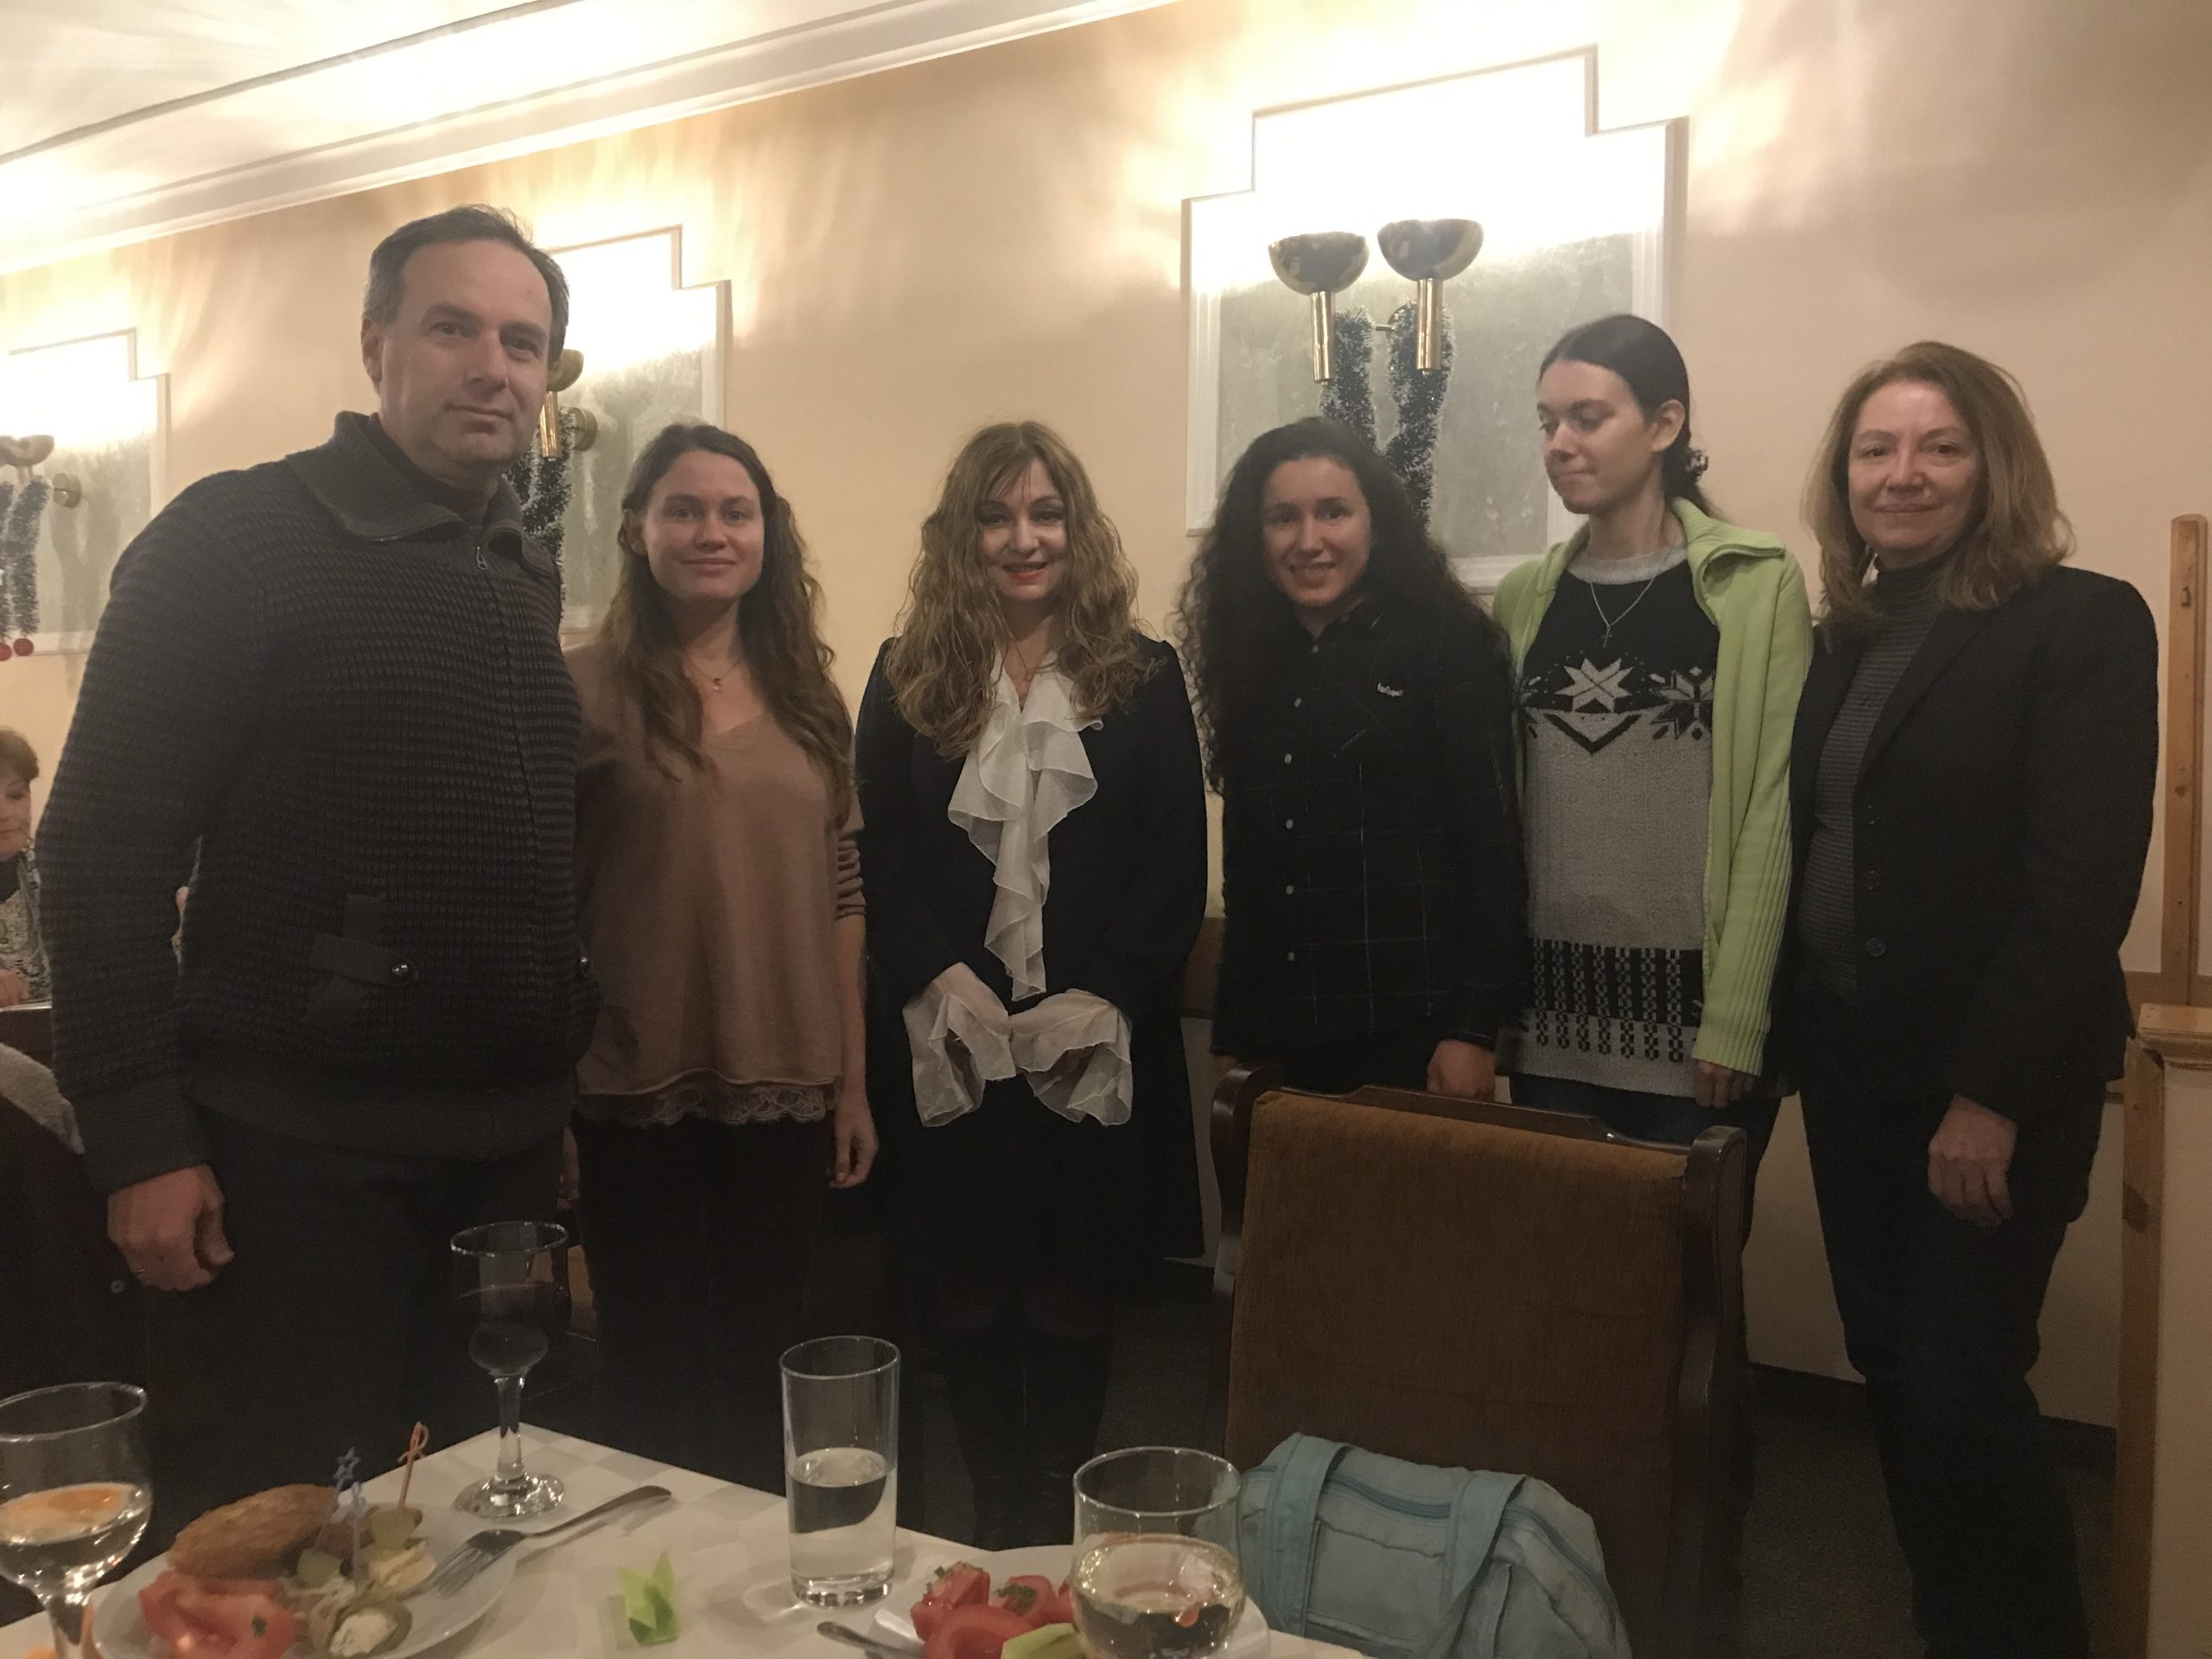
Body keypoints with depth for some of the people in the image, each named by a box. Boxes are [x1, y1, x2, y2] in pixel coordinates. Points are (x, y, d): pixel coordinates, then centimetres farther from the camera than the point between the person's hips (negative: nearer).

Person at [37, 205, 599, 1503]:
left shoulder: (530, 577, 12)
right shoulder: (239, 542, -8)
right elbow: (107, 847, -12)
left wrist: (559, 1084, 15)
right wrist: (140, 1140, -15)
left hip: (509, 1148, 6)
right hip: (308, 1153, -6)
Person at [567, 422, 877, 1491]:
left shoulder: (807, 698, 8)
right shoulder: (588, 691, -5)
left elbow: (840, 897, 9)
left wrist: (854, 1080, 8)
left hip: (786, 1093, 4)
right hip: (638, 1095, -3)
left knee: (761, 1366, 15)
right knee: (652, 1374, 9)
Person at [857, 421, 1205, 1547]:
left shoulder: (1142, 676, 5)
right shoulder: (907, 676, 7)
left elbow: (1176, 868, 0)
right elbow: (881, 861, 1)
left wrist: (1103, 998, -11)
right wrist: (941, 982, -13)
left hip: (1096, 1047, 0)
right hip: (950, 1046, 1)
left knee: (1075, 1298, 6)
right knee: (969, 1295, 9)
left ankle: (1059, 1523, 25)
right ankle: (996, 1518, 26)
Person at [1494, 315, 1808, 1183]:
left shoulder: (1758, 586, -4)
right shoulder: (1523, 598, 9)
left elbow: (1771, 812, -8)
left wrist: (1736, 1020, -12)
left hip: (1692, 1014, -3)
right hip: (1549, 1016, 4)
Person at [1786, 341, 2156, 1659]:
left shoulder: (2083, 624, -9)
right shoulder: (1847, 637, 10)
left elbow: (2084, 884, -16)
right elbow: (1806, 852, 8)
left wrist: (1991, 1096, -19)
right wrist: (1781, 1037, 3)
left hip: (1994, 1083, -6)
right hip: (1852, 1068, 6)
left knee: (1962, 1391, -3)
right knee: (1891, 1371, 13)